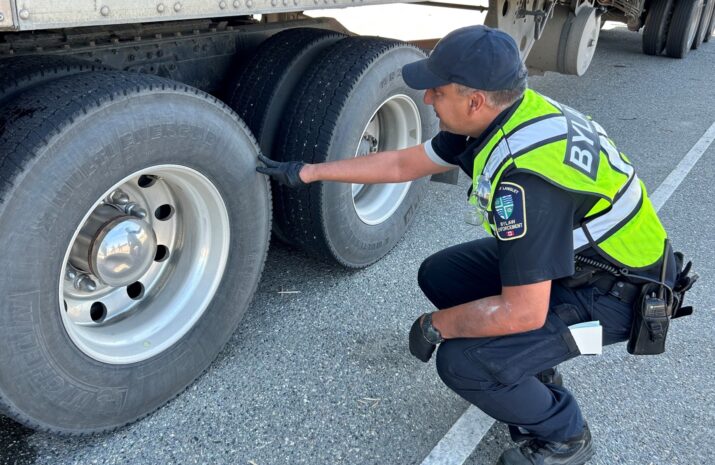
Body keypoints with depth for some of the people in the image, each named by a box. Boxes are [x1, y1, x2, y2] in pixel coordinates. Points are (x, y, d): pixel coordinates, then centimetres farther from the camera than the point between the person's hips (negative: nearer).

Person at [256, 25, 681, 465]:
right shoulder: (498, 115, -7)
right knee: (440, 276, 6)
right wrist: (307, 172, 9)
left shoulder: (525, 172, -36)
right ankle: (532, 379, 21)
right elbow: (402, 164, 6)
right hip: (565, 249, 9)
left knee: (463, 362, -20)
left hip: (614, 288, -9)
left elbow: (523, 312, -33)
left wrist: (436, 325, -16)